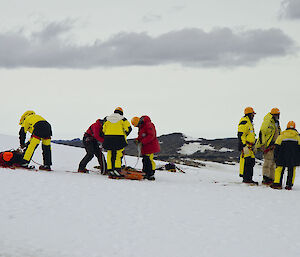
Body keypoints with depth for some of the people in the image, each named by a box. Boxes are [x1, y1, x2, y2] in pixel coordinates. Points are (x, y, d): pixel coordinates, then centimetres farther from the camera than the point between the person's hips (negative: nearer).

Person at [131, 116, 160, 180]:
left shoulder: (148, 125, -17)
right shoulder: (141, 127, 14)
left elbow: (151, 136, -23)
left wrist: (142, 142, -24)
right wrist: (137, 140, 3)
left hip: (150, 145, -10)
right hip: (144, 147, 10)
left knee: (149, 160, -12)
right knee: (145, 160, 13)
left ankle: (151, 175, -9)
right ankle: (145, 173, 20)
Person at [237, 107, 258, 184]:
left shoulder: (249, 122, 23)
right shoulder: (244, 122, -10)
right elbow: (240, 135, -19)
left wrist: (253, 146, 30)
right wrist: (244, 146, -25)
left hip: (249, 146, 11)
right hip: (245, 146, -11)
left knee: (251, 161, 10)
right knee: (247, 161, -13)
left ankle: (249, 178, 13)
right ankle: (246, 178, -14)